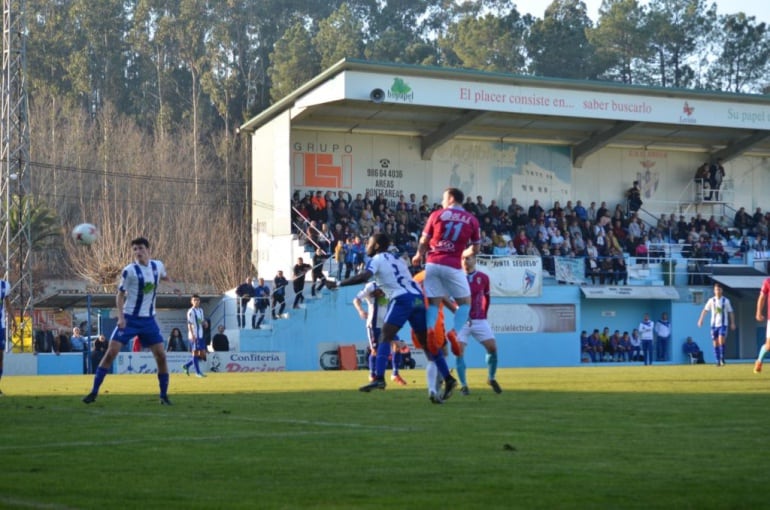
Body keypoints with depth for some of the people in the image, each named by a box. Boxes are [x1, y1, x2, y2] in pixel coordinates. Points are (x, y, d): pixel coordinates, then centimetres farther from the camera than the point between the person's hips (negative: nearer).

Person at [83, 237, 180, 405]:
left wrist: (172, 285, 9)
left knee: (161, 355, -3)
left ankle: (164, 396, 9)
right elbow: (120, 294, -5)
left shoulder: (158, 265, 1)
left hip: (149, 319, 3)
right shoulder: (129, 271, -11)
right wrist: (121, 316, -16)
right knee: (111, 352, -10)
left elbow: (164, 276, 26)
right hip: (129, 318, -3)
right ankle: (94, 392, -3)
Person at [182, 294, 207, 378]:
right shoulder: (191, 311, -7)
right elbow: (189, 323, -13)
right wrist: (192, 334, -21)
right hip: (194, 335, -8)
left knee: (202, 354, 5)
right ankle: (198, 372, -1)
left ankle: (187, 365, 18)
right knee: (195, 352, -4)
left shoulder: (201, 310, 15)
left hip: (201, 335, 8)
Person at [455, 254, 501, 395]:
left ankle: (491, 379, 14)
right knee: (459, 351, -12)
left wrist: (484, 313, 14)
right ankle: (463, 385, -5)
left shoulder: (483, 278, 2)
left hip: (480, 320, 2)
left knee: (492, 348, -7)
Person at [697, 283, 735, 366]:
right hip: (714, 324, 2)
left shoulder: (726, 301, 1)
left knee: (721, 340, -19)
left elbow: (730, 312, 6)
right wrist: (701, 319, -9)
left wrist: (732, 323, -1)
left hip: (723, 324, -2)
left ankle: (722, 359, -13)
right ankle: (718, 361, 7)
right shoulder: (711, 300, 3)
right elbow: (705, 310, 3)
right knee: (715, 343, 1)